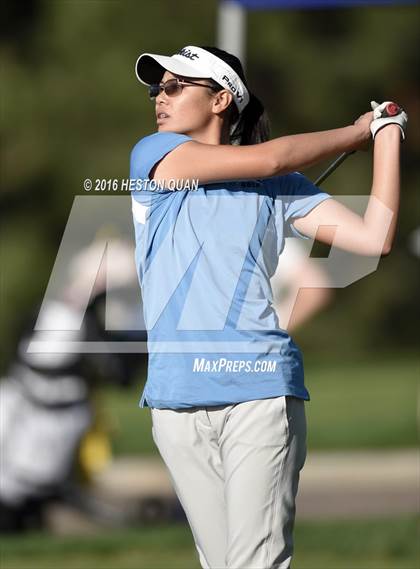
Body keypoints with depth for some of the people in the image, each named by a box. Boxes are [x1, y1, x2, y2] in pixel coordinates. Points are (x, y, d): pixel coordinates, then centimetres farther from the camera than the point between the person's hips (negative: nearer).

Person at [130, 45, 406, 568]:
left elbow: (374, 239, 0)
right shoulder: (152, 156, 10)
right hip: (176, 400, 2)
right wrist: (356, 132, 10)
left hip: (259, 391, -2)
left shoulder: (279, 188, 11)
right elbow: (269, 158, -2)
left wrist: (386, 136, 2)